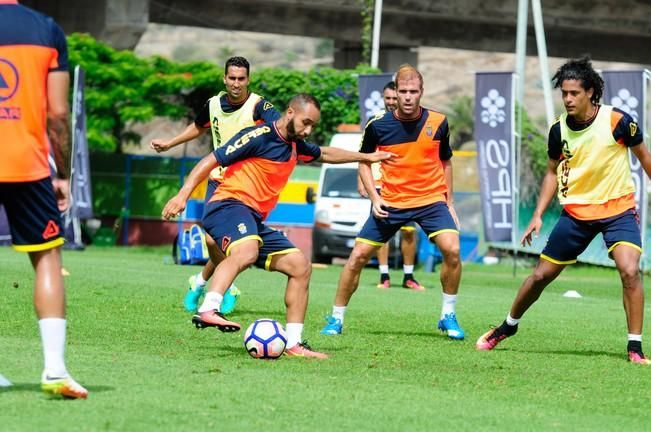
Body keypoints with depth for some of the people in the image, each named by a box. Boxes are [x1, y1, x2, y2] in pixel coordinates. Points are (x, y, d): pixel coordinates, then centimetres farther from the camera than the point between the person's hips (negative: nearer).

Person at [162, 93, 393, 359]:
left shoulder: (295, 146, 19)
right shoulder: (259, 137, -9)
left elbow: (325, 154, 42)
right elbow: (211, 161, -10)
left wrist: (366, 157, 48)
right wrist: (183, 195, -19)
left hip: (255, 221, 9)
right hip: (229, 205, -9)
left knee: (300, 267, 5)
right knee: (247, 252, -40)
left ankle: (293, 343, 7)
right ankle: (207, 311, -53)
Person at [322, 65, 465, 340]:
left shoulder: (438, 123, -5)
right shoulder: (378, 125, -9)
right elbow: (364, 162, 6)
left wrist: (450, 202, 11)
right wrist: (374, 198, -7)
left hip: (431, 199, 0)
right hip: (391, 202, 0)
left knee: (452, 249, -21)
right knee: (358, 256, -4)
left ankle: (448, 316, -4)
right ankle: (336, 319, 12)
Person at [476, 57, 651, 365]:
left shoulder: (618, 121, -15)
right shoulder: (559, 130, -5)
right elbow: (553, 172, 10)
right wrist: (538, 215, 4)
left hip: (618, 209, -3)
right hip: (576, 211, 3)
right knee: (541, 275, 7)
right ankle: (507, 326, 31)